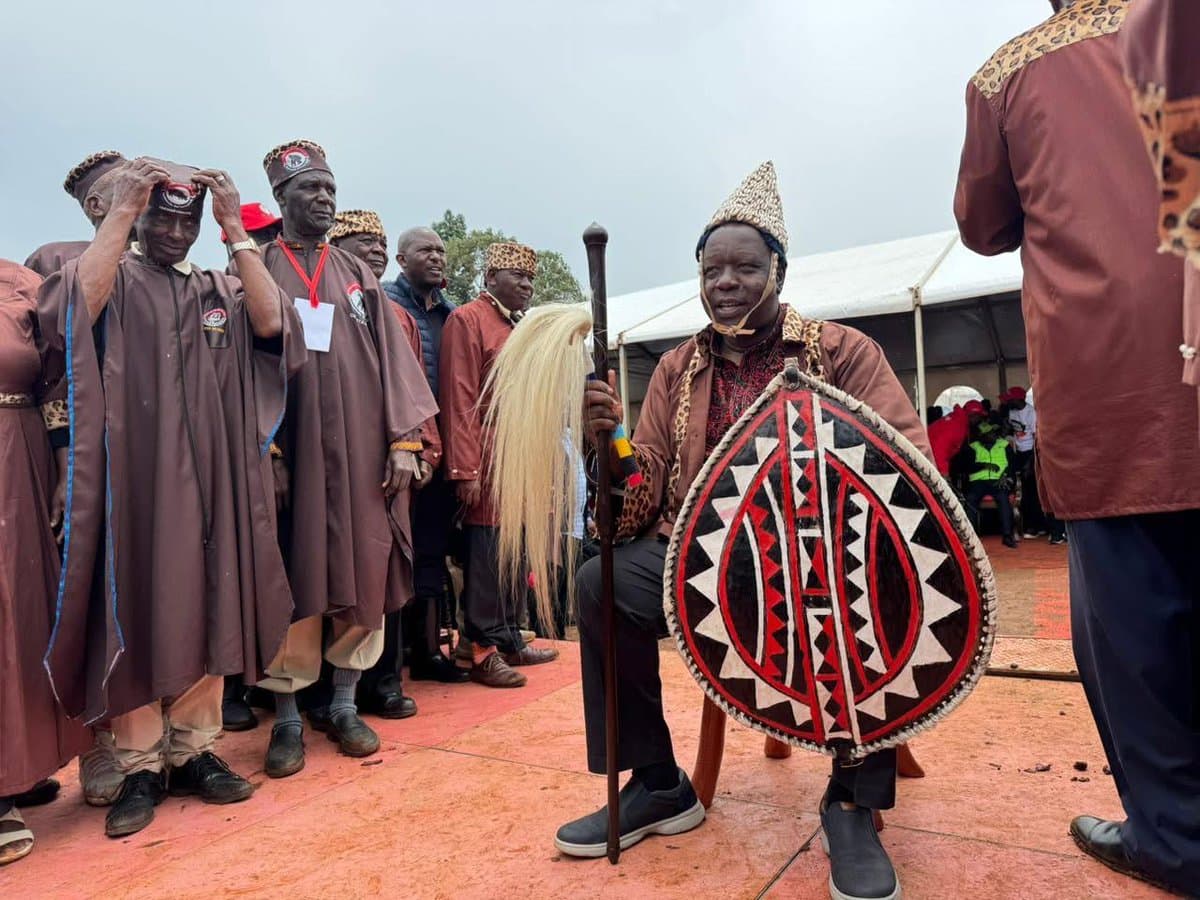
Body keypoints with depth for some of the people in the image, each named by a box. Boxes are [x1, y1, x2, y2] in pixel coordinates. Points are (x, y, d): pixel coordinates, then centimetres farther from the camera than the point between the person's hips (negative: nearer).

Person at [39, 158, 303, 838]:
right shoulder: (113, 277, 6)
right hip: (134, 474, -2)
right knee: (135, 615, 1)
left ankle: (195, 750, 19)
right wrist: (121, 211, -16)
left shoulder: (221, 290, 14)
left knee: (207, 612, 6)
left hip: (209, 476, 3)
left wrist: (237, 231, -8)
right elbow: (71, 311, -17)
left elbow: (271, 323, -7)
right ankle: (142, 766, 13)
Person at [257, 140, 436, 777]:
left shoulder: (358, 276, 15)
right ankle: (287, 718, 14)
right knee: (295, 582, 1)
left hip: (362, 452, 3)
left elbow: (391, 357, 9)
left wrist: (404, 441, -1)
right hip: (290, 450, -3)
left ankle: (344, 705, 20)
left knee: (364, 579, 5)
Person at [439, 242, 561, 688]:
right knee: (487, 558, -3)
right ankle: (482, 652, 7)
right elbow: (458, 400, -13)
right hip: (489, 464, -8)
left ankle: (511, 641, 24)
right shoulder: (467, 319, -6)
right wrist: (466, 470, -18)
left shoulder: (520, 327, 20)